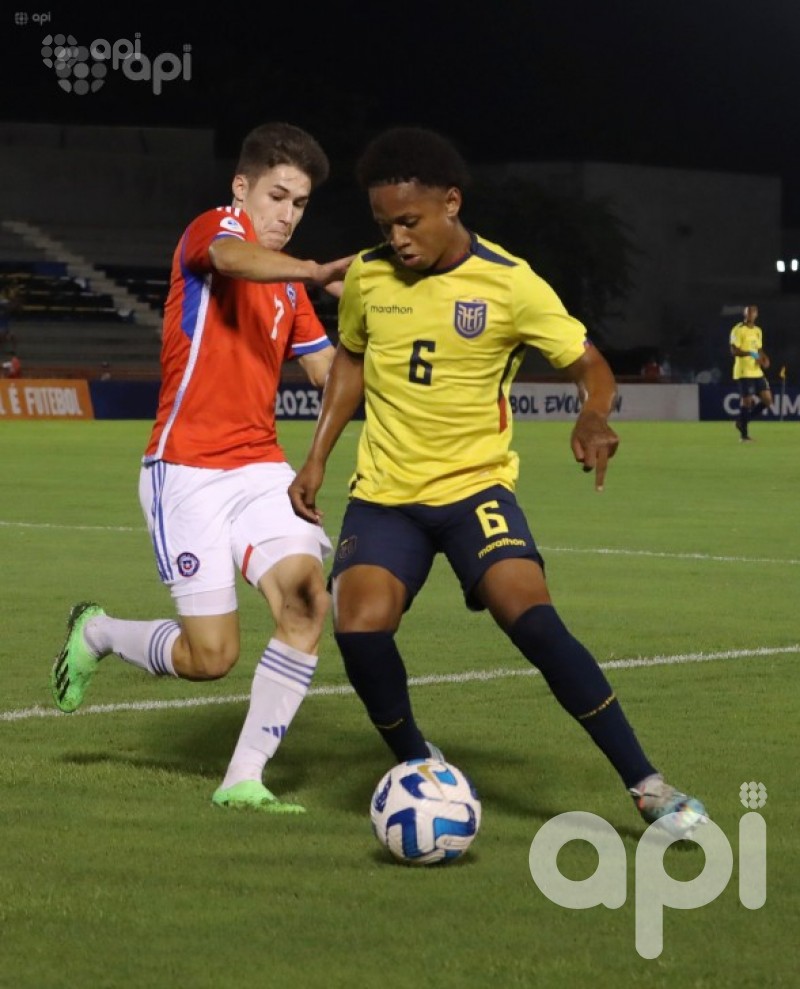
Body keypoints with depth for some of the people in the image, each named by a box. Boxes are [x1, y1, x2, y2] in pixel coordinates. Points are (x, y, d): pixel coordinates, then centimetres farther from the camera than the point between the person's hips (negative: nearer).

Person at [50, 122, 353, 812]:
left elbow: (329, 368, 21)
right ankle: (96, 634, 26)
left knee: (308, 599, -18)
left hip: (260, 468, 6)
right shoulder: (216, 227, -6)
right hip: (188, 470, -6)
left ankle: (244, 779, -8)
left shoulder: (288, 287, 17)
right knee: (212, 656, -7)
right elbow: (231, 258, -32)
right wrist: (318, 274, -49)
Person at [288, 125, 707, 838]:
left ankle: (648, 787, -15)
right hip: (384, 492, 3)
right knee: (360, 627, -21)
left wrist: (593, 417, -27)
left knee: (531, 617, -25)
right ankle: (418, 766, 7)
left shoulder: (509, 284, -10)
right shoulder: (367, 277, 0)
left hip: (475, 486, -3)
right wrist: (318, 457, 11)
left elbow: (590, 365, -4)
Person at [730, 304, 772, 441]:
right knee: (746, 401, -6)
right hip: (744, 372, -7)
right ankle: (744, 434, 4)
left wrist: (764, 358, 4)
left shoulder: (758, 331, 16)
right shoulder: (738, 330, -8)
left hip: (757, 372, 7)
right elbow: (734, 350, -15)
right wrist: (750, 354, -27)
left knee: (767, 400, 2)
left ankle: (742, 420, 18)